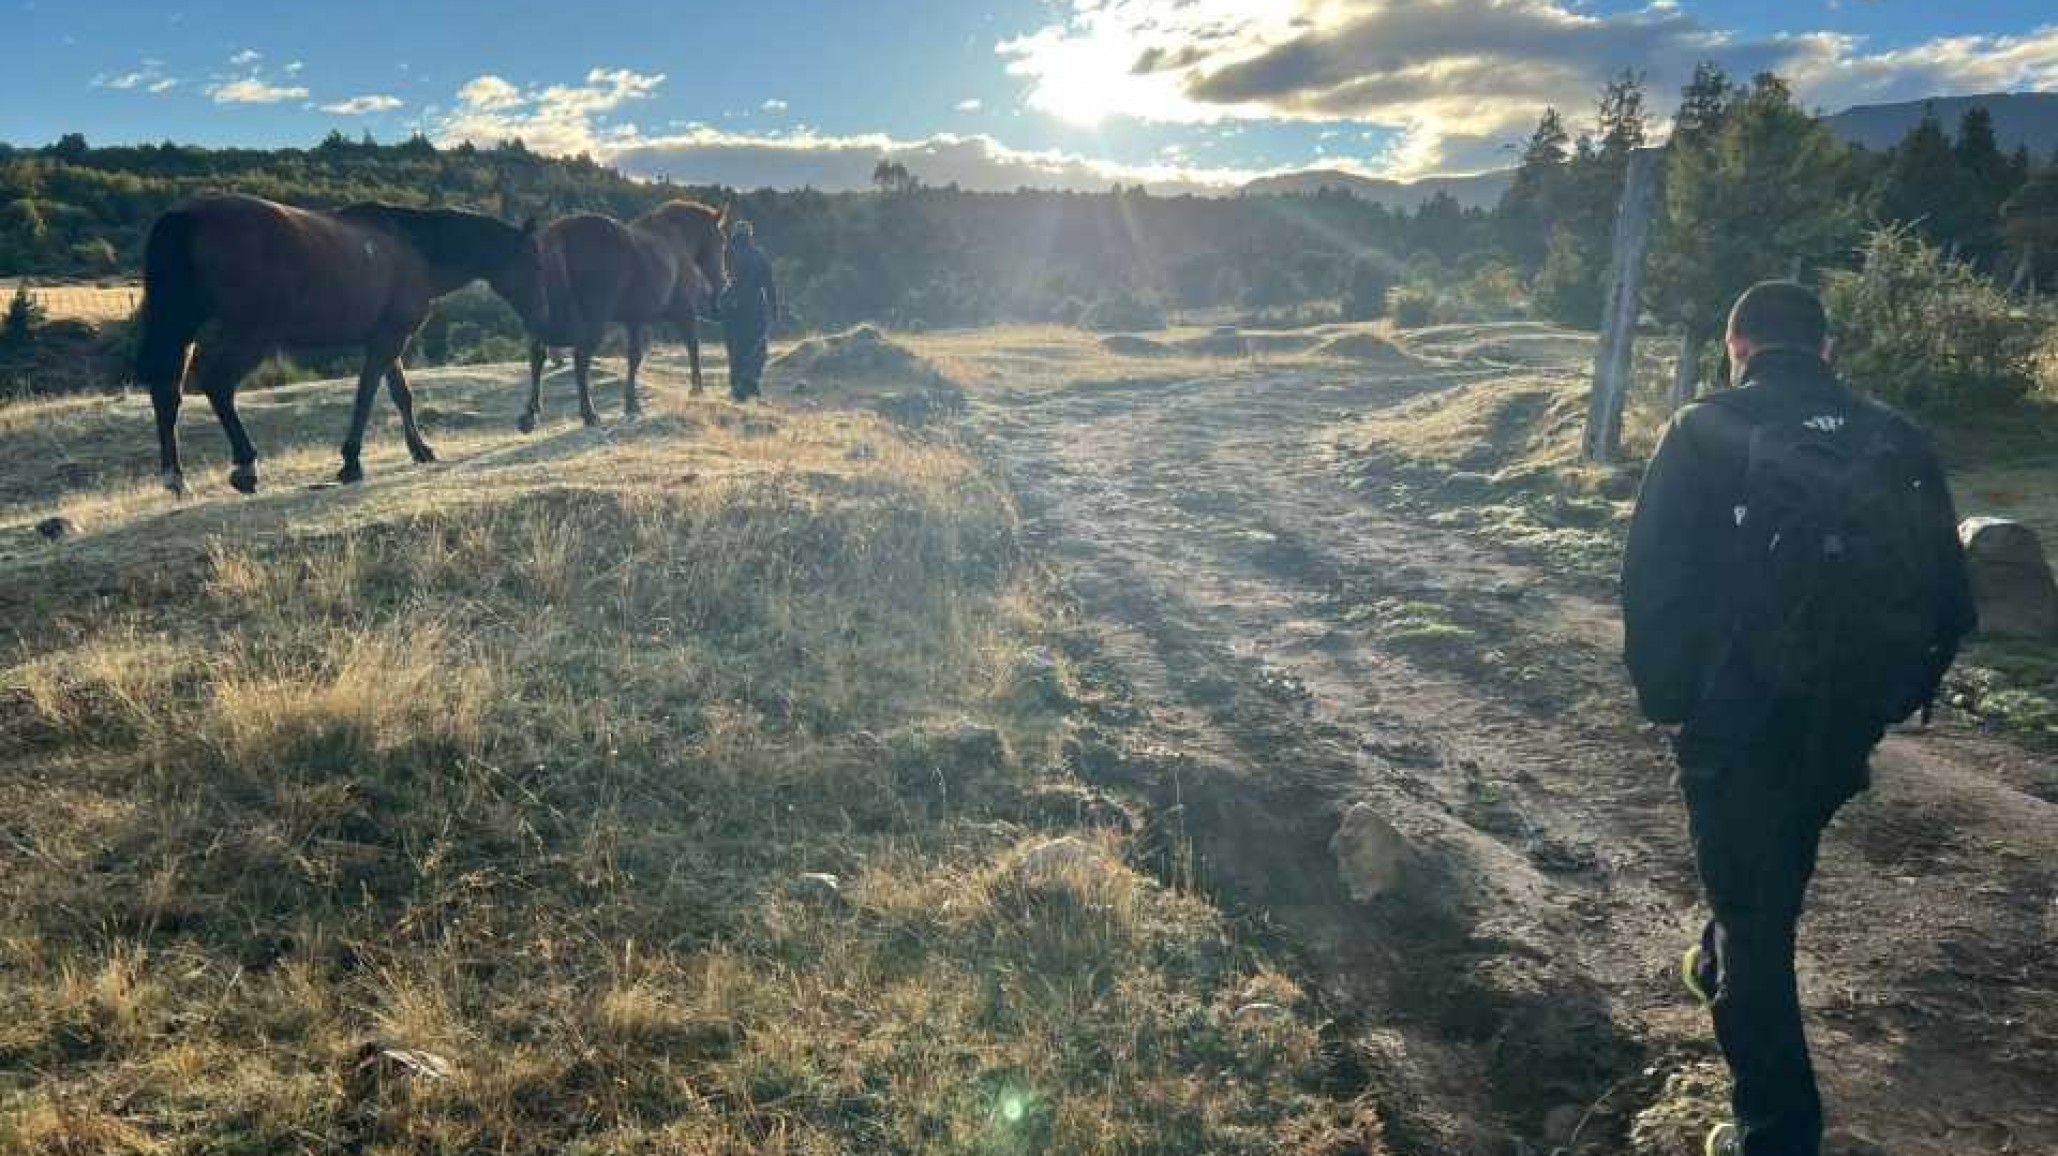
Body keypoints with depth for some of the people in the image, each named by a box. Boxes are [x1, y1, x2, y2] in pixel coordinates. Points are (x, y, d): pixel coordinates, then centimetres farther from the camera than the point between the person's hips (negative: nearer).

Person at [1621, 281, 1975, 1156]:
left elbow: (1652, 582, -13)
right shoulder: (1894, 440, 3)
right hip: (1845, 721, 5)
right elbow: (1945, 591, 6)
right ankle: (1723, 969, 52)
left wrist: (1665, 697, 0)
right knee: (1775, 870, 28)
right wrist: (1895, 694, 17)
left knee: (1751, 908, 6)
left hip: (1736, 718, -4)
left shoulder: (1706, 434, -10)